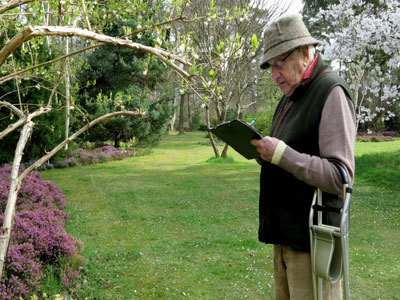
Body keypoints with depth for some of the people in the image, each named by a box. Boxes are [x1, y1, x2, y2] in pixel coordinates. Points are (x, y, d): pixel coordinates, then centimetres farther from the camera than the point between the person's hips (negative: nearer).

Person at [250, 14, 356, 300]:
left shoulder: (331, 93, -14)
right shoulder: (291, 97, 15)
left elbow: (340, 178, -22)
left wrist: (281, 153, -25)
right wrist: (262, 150, 4)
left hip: (311, 237, -9)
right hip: (285, 232, 9)